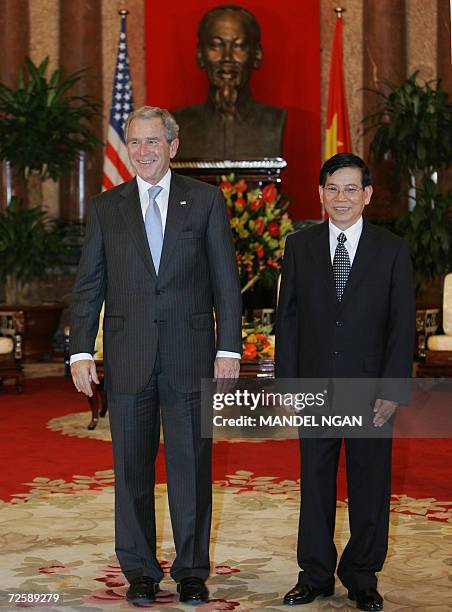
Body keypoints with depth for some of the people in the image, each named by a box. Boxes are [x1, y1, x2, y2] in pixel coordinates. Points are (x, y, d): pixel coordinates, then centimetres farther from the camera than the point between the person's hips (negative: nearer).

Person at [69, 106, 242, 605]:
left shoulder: (206, 200, 5)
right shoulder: (105, 207, 9)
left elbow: (225, 278, 3)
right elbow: (88, 284, 8)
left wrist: (229, 347, -4)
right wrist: (80, 350, -1)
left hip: (190, 352, -1)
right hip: (127, 354, 2)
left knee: (191, 465, 4)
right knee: (131, 467, 7)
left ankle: (192, 569, 16)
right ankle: (140, 571, 19)